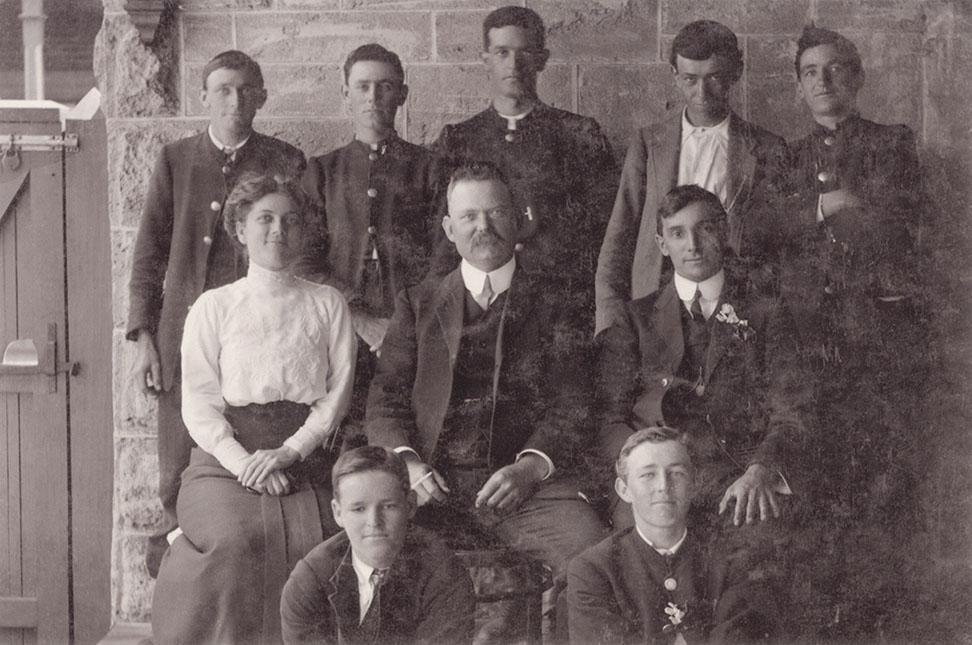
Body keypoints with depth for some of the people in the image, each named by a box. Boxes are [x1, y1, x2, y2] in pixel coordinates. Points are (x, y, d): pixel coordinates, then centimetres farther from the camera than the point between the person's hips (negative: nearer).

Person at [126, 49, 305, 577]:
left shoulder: (286, 164, 6)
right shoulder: (174, 160, 9)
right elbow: (148, 254, 9)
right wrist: (143, 336, 2)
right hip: (184, 336, 1)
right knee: (178, 478, 2)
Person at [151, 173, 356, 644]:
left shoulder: (326, 304, 16)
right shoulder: (214, 306, 12)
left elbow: (338, 391, 7)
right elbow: (198, 403, 4)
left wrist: (288, 451, -9)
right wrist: (243, 462, -12)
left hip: (304, 460, 1)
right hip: (225, 459, -1)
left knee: (312, 545, -29)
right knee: (233, 543, -31)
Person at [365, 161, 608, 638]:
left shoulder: (552, 306, 15)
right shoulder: (418, 305, 19)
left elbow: (573, 406, 6)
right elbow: (385, 399, 12)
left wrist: (531, 466, -13)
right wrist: (405, 461, -9)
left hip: (527, 481, -1)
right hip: (433, 485, 1)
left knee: (595, 557, -30)